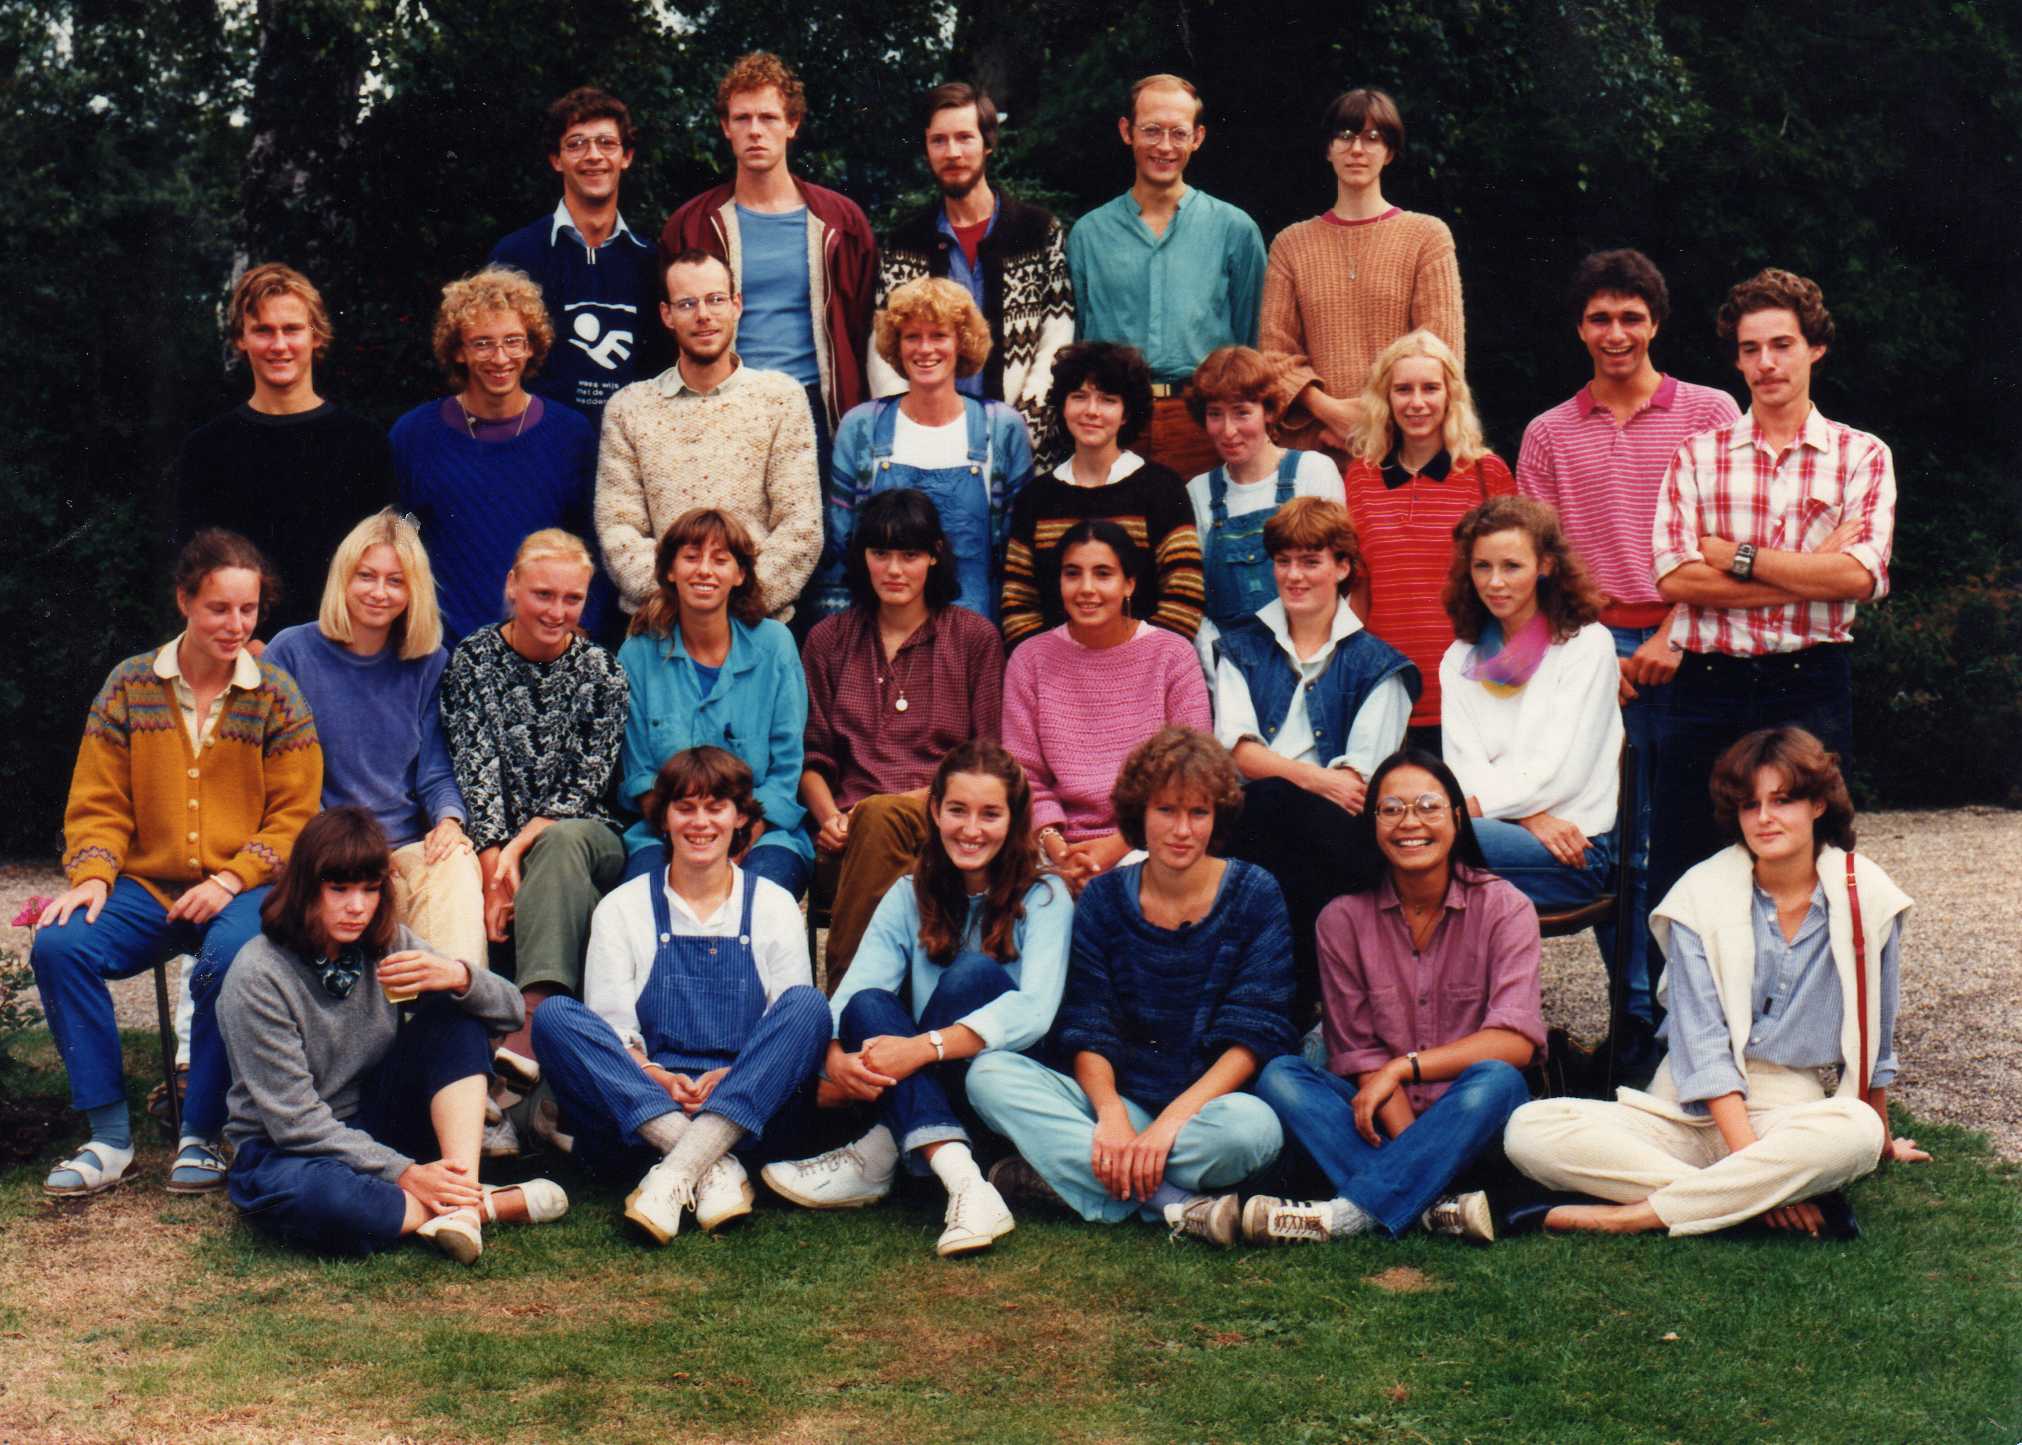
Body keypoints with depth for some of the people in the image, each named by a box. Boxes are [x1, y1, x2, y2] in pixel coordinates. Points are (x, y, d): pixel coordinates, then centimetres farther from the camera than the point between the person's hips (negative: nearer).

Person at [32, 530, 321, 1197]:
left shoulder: (275, 696, 3)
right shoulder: (129, 685, 7)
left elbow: (294, 815, 1)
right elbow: (97, 802, 8)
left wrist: (231, 879, -14)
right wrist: (92, 876, -11)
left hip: (242, 890, -2)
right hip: (146, 885, 2)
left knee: (231, 960, -36)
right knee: (58, 946, -26)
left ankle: (202, 1136, -18)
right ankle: (110, 1135, -17)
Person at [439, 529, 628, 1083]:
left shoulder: (601, 673, 2)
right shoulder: (472, 661, 2)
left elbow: (586, 787, -5)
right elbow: (476, 771, -7)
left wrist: (520, 848, -20)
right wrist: (495, 869, -20)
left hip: (584, 838, -2)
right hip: (497, 846, 2)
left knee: (562, 841, -35)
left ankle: (532, 1021, -51)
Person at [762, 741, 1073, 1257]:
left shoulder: (1044, 898, -4)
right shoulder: (910, 897, 8)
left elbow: (1034, 1011, -21)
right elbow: (854, 988, -8)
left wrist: (923, 1048, -35)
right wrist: (836, 1057, -32)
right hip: (918, 1092, 3)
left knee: (975, 974, -27)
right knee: (868, 1006, -26)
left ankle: (876, 1158, -26)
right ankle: (961, 1180, -43)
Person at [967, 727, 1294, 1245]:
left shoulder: (1254, 896, -1)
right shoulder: (1104, 900, 6)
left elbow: (1254, 1034, -9)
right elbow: (1087, 1031, 0)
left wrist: (1171, 1120, -21)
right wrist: (1111, 1114, -21)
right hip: (1121, 1102, 3)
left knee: (1252, 1125, -37)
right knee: (990, 1073, -21)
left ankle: (1063, 1173, -24)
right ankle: (1179, 1206, -28)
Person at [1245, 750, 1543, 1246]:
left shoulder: (1503, 907, -3)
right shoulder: (1344, 918, 1)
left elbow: (1517, 1040, -15)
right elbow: (1359, 1055, -3)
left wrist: (1404, 1066, -20)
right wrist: (1411, 1143, -20)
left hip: (1469, 1128, -1)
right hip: (1383, 1118, 2)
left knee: (1496, 1080, -33)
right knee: (1279, 1077, -23)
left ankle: (1346, 1214, -36)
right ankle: (1438, 1206, -36)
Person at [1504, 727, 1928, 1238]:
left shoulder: (1865, 895, 1)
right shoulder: (1701, 896, -3)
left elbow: (1874, 1034, 16)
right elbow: (1702, 1047, -10)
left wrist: (1882, 1138, 26)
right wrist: (1753, 1161, -21)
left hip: (1789, 1111, 0)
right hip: (1685, 1109, 0)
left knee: (1855, 1133, -37)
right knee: (1531, 1130, -26)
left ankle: (1630, 1216, -32)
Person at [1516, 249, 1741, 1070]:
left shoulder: (1710, 414, 7)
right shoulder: (1548, 435, 13)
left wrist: (1675, 635, -8)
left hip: (1689, 648, -1)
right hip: (1592, 651, 2)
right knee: (1616, 847, 1)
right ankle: (1636, 1018, 8)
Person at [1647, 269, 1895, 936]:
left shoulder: (1862, 456, 6)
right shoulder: (1697, 456, 8)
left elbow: (1860, 576, -10)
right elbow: (1673, 578, -7)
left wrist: (1736, 557, -7)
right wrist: (1810, 574, -10)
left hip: (1810, 686, -1)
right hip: (1708, 682, 1)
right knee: (1675, 885, 3)